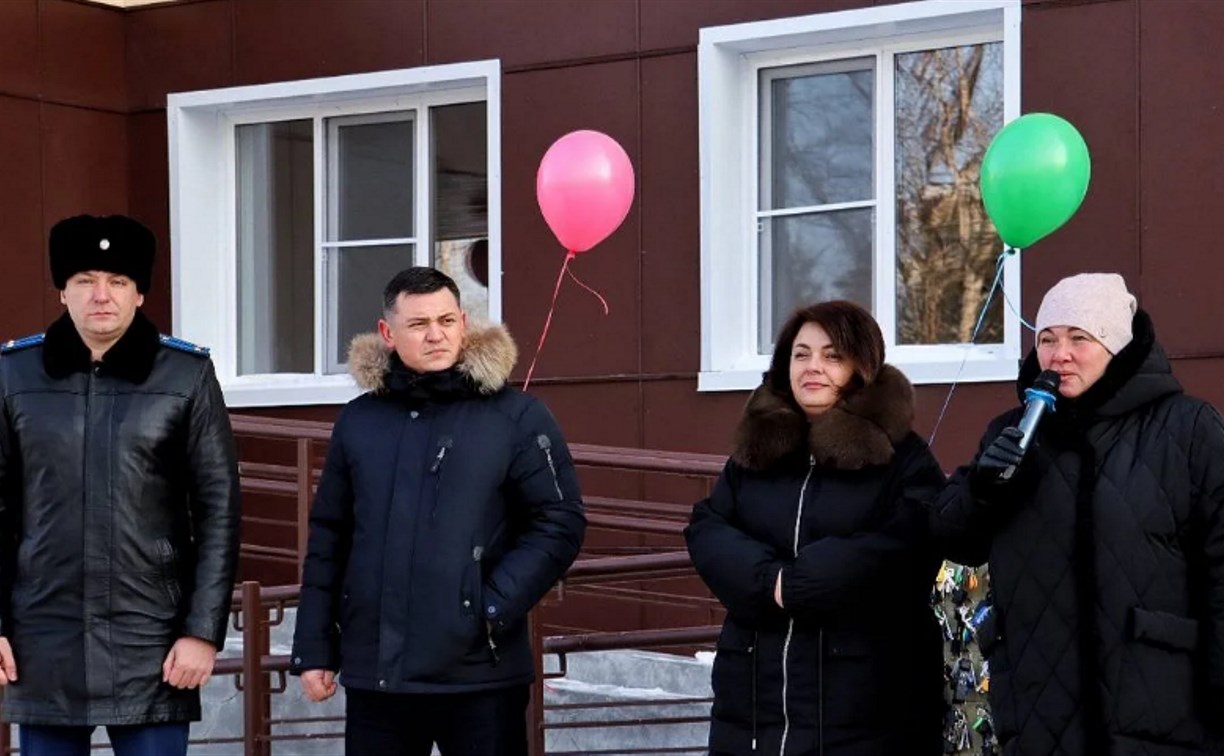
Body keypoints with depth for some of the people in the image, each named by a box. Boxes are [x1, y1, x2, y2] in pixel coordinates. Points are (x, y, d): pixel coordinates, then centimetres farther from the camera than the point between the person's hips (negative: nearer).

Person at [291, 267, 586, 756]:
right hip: (375, 674, 3)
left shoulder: (517, 416, -2)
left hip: (480, 674, -3)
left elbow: (559, 524, -4)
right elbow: (328, 539, 12)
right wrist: (313, 648, 9)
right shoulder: (359, 420, 9)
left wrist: (495, 607, -14)